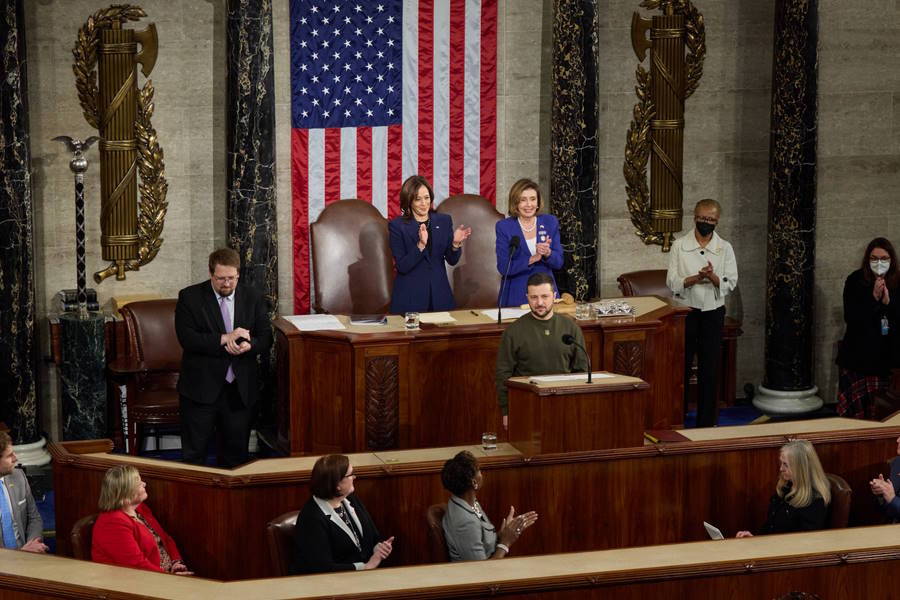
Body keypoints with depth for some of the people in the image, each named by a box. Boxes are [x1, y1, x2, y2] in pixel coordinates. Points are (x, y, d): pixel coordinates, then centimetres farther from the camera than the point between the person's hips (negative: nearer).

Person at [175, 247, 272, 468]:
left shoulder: (253, 298, 7)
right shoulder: (190, 297, -2)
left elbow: (266, 338, 5)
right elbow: (186, 338, -13)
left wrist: (247, 345, -17)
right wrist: (224, 339, -22)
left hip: (241, 391, 3)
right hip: (201, 389, -3)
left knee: (237, 453, 9)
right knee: (194, 454, 0)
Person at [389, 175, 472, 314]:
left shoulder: (444, 221, 6)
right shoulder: (397, 226, -4)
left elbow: (452, 260, 6)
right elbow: (402, 266, -11)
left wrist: (456, 243, -14)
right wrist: (421, 245, -25)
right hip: (410, 297, -3)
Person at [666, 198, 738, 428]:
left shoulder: (724, 249, 3)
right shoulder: (680, 246, 0)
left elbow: (730, 284, -2)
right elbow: (672, 282, -6)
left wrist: (712, 277, -21)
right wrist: (697, 278, -21)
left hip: (713, 312, 1)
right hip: (685, 311, -1)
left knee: (710, 368, 4)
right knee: (681, 366, 2)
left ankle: (706, 422, 12)